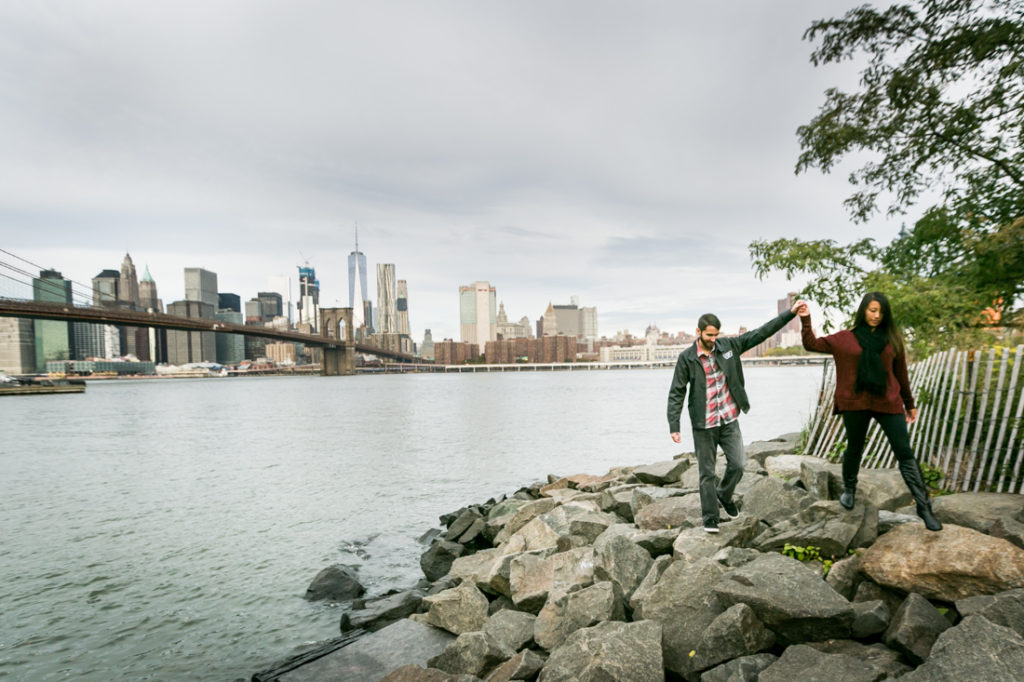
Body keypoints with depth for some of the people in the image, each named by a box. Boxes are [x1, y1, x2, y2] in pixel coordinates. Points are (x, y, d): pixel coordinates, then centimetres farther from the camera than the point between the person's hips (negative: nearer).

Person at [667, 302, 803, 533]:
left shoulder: (728, 346, 0)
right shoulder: (686, 358, -9)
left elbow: (761, 332, 3)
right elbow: (676, 393, -7)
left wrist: (791, 312, -1)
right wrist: (674, 426, -12)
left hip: (729, 421, 3)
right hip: (703, 426, -3)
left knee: (737, 465, 4)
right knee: (707, 473, 6)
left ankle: (724, 496, 34)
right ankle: (710, 517, 21)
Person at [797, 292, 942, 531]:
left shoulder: (892, 338, 5)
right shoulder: (844, 338, 2)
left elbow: (901, 374, 10)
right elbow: (811, 344, 7)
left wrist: (909, 404, 15)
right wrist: (805, 320, -5)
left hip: (888, 403, 1)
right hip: (855, 404, -1)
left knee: (905, 454, -1)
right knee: (854, 449, 13)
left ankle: (924, 506, 6)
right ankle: (849, 489, 37)